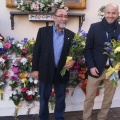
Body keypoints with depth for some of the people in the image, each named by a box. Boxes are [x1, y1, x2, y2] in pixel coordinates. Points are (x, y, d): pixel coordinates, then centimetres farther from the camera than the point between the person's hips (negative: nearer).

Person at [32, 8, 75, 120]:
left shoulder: (71, 35, 3)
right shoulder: (43, 31, -2)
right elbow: (36, 50, -2)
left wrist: (73, 60, -12)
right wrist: (35, 69, -5)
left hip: (62, 72, 2)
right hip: (46, 71, -1)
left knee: (60, 97, 14)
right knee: (44, 97, 12)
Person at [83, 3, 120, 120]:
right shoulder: (95, 27, -3)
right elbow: (88, 49, -2)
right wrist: (91, 66, -11)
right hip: (96, 69, -2)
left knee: (108, 98, 15)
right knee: (89, 98, 9)